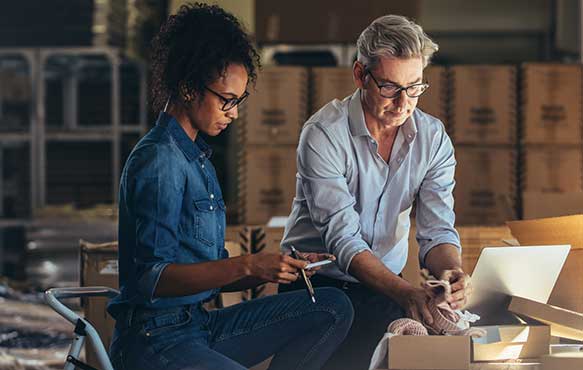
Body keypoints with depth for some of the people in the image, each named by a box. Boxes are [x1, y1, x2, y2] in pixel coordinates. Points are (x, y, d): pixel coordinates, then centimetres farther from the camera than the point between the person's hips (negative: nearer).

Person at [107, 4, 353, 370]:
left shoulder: (197, 157, 20)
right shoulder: (159, 160, -11)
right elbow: (153, 277, -19)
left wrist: (280, 267, 3)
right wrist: (248, 266, -22)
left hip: (201, 324, 10)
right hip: (155, 340, -10)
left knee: (333, 307, 2)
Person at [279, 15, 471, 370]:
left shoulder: (433, 138, 1)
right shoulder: (324, 134, -15)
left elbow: (436, 228, -5)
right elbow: (342, 238, -22)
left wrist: (453, 272, -30)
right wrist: (404, 292, -38)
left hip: (387, 285, 4)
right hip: (317, 283, -4)